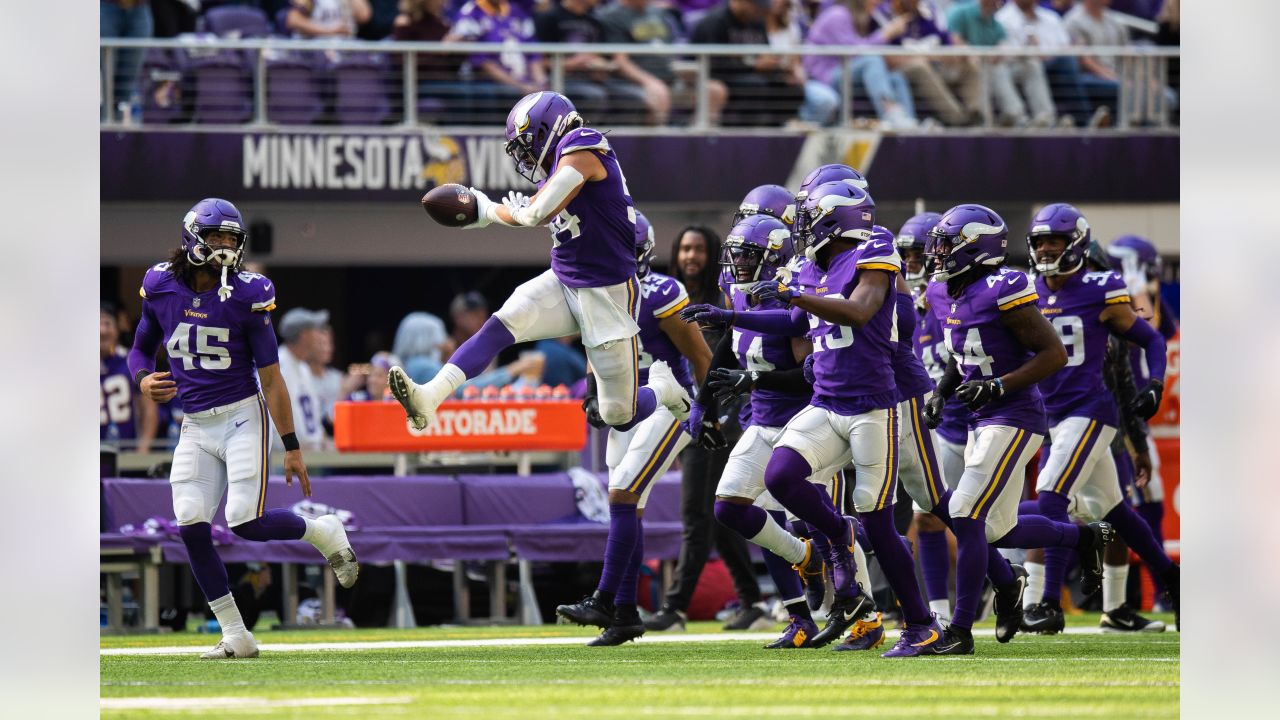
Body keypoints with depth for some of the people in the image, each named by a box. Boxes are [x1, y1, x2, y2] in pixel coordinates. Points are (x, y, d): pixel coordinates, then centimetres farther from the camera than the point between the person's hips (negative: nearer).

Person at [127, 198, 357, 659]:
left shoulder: (247, 296, -10)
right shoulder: (161, 287, -1)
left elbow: (271, 378, -7)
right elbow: (141, 348, 15)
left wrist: (292, 448, -8)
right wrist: (144, 380, -10)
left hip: (242, 416, -4)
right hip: (195, 426, 4)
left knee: (247, 523, -16)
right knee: (191, 526, -9)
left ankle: (325, 532, 16)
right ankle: (235, 637, 1)